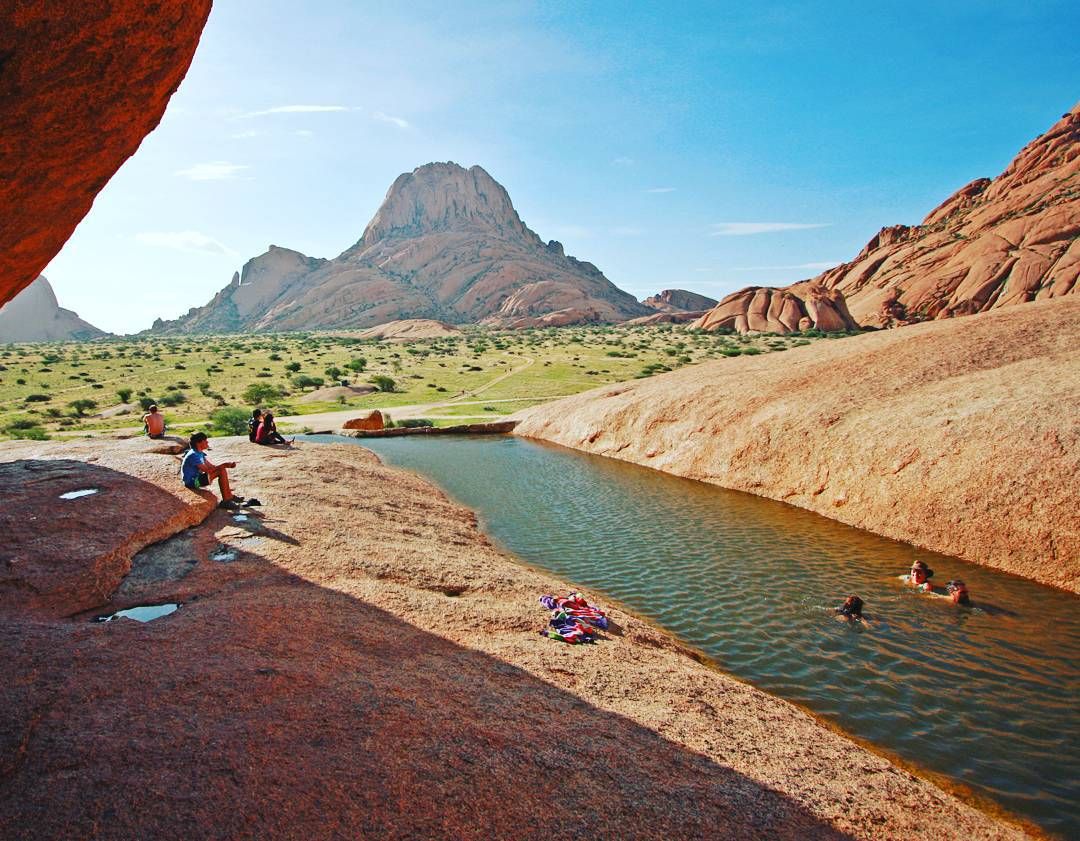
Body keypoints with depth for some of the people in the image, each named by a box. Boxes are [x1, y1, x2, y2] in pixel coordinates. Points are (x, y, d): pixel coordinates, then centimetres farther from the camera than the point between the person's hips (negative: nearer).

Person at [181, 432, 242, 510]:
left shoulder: (200, 453, 10)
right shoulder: (193, 455, -22)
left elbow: (211, 466, 9)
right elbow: (207, 470, -26)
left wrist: (226, 465, -6)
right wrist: (224, 465, -21)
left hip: (197, 478, 10)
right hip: (192, 482, -10)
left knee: (222, 470, 4)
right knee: (221, 471, -17)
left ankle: (229, 496, 7)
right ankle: (226, 501, -13)